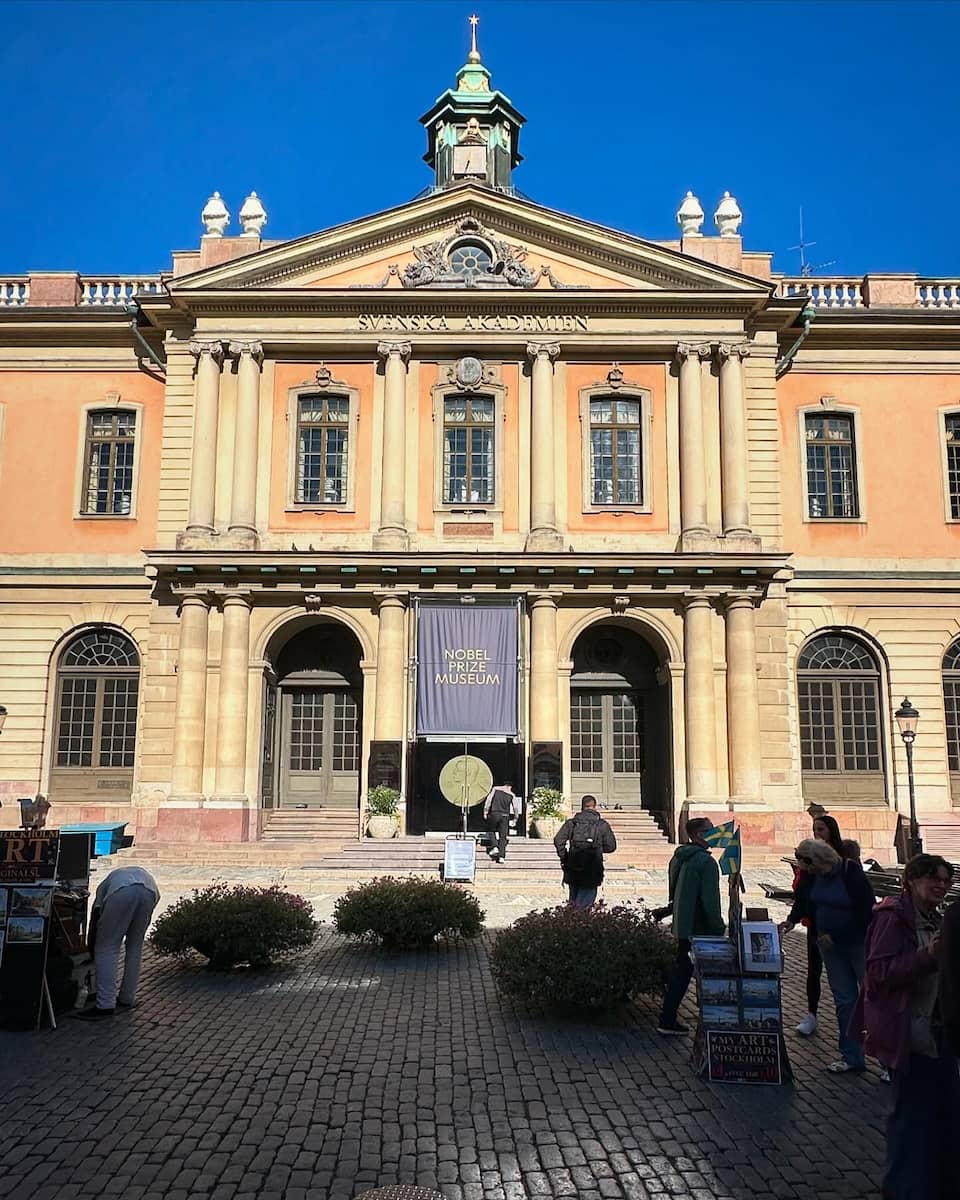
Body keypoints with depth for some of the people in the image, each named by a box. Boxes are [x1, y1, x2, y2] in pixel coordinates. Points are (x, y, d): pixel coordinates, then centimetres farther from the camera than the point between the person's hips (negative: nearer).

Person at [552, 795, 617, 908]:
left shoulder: (571, 822, 5)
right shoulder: (602, 825, 2)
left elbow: (558, 840, -5)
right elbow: (611, 846, 0)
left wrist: (564, 857, 4)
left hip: (572, 868, 2)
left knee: (573, 900, 18)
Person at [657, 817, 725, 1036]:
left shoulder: (678, 858, 10)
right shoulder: (706, 862, -17)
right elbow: (710, 901, -19)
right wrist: (718, 929, -13)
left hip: (683, 928, 8)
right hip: (701, 930, -8)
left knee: (681, 972, 15)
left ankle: (667, 1020, 20)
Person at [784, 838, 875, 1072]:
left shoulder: (852, 874, -20)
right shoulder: (812, 876, -3)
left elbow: (867, 912, -20)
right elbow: (803, 899, 13)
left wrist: (835, 937, -18)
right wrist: (792, 919, -5)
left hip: (859, 944, -6)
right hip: (830, 946, 6)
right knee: (844, 999, 10)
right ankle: (851, 1056, 19)